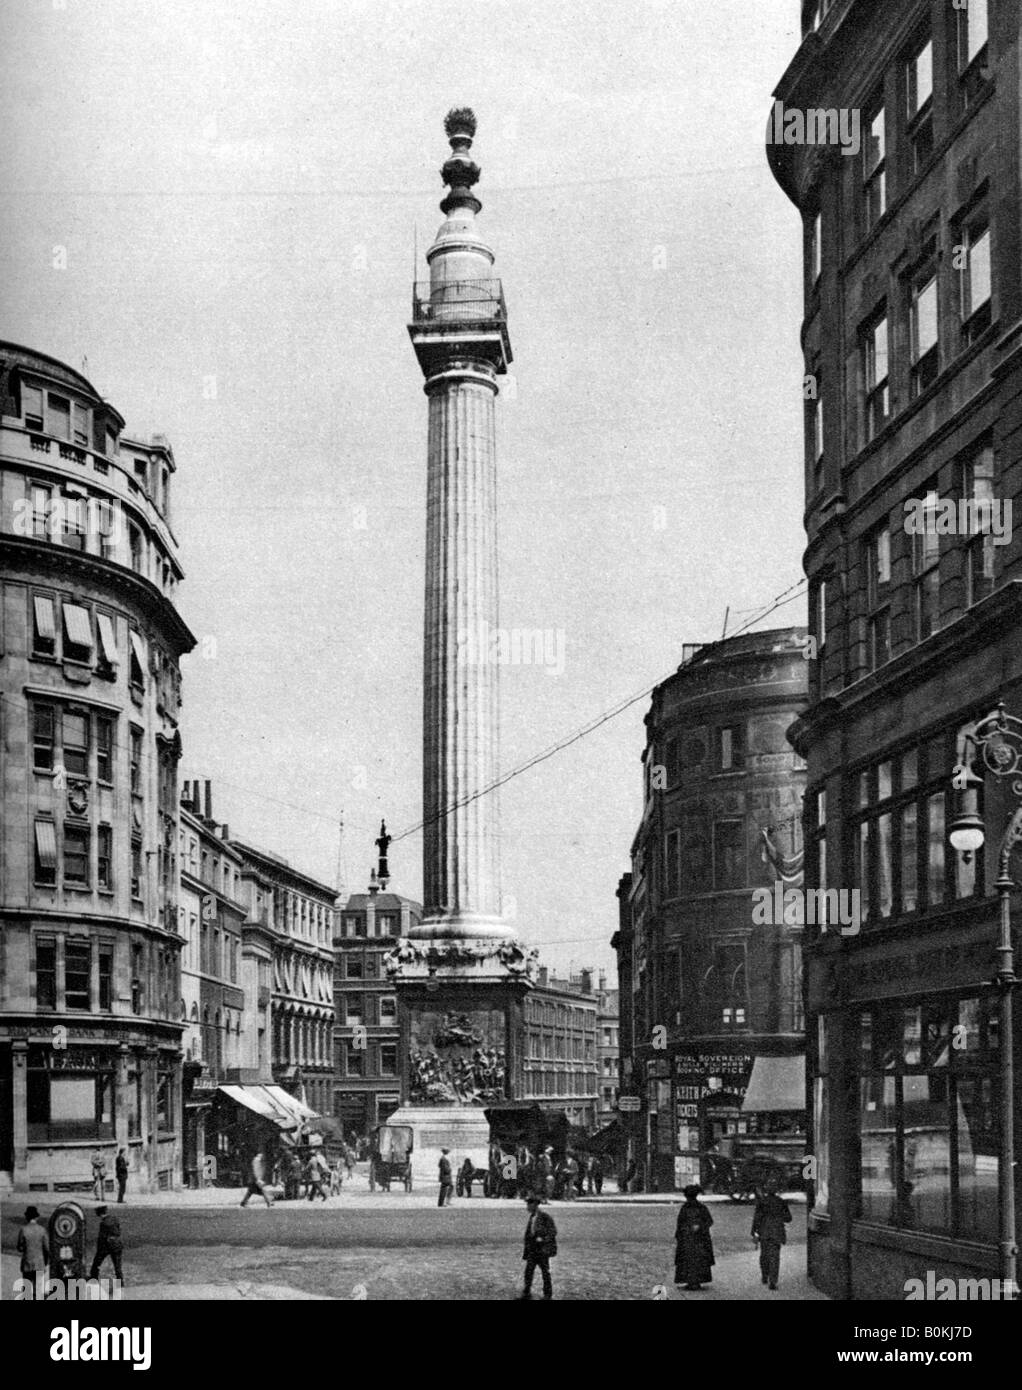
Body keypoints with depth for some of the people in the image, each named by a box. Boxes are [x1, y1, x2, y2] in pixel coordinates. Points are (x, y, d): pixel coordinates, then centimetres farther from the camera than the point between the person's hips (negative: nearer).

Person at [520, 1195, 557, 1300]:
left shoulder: (545, 1217, -11)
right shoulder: (531, 1217, 11)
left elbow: (553, 1232, -12)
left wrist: (543, 1239, -24)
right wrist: (525, 1250, 16)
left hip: (542, 1249, -6)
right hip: (532, 1249, 6)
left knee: (545, 1271, 3)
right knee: (528, 1270, -1)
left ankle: (548, 1294, 14)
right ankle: (526, 1293, 2)